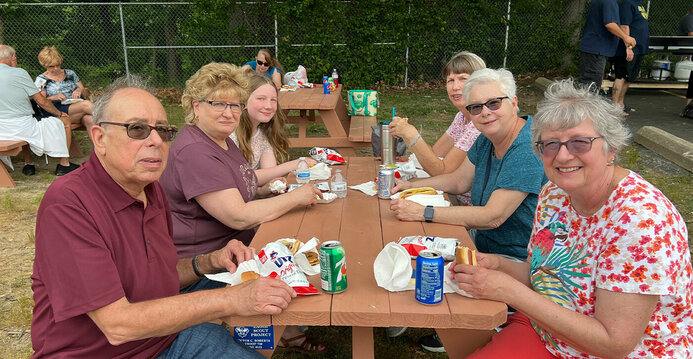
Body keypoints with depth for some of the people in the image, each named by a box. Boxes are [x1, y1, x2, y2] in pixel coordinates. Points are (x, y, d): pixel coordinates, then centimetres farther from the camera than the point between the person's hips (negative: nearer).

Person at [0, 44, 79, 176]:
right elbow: (41, 101, -8)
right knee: (64, 121, 9)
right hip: (20, 128, -7)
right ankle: (64, 165, 14)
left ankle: (28, 163, 35)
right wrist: (59, 113, 9)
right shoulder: (18, 73, -11)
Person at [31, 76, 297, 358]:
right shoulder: (67, 203, -22)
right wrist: (231, 300, -28)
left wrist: (210, 262, -5)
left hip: (166, 336, 6)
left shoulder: (152, 189, 3)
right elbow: (117, 325, -26)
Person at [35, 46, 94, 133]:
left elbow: (82, 89, 24)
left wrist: (78, 91, 0)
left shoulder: (69, 73, 23)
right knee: (86, 104, -36)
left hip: (78, 106, 3)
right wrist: (53, 97, -13)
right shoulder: (41, 79, 13)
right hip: (58, 111, -3)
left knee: (90, 120, -37)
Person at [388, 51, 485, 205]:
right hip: (461, 201, 7)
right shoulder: (462, 116, 7)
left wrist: (412, 135, -27)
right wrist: (404, 132, -8)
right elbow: (435, 153, 6)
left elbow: (442, 172, -20)